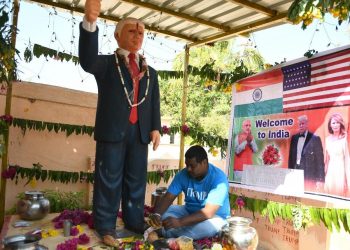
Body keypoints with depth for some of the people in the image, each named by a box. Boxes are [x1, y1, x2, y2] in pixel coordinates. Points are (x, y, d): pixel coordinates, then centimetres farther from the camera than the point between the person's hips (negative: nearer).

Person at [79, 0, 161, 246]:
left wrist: (155, 128, -2)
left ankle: (134, 222, 22)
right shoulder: (107, 63, 7)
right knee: (109, 179, 1)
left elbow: (155, 103, 13)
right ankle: (106, 227, 12)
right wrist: (90, 22, -30)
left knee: (136, 179, 10)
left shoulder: (150, 72, 19)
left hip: (140, 131, 4)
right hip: (112, 129, -4)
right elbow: (87, 61, -16)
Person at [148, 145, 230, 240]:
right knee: (163, 213, -14)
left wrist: (180, 222, -45)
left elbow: (208, 212, -34)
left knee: (210, 226, -39)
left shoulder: (218, 178, -26)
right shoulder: (183, 174, -10)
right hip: (189, 211, 5)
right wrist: (156, 214, -34)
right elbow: (168, 197, -12)